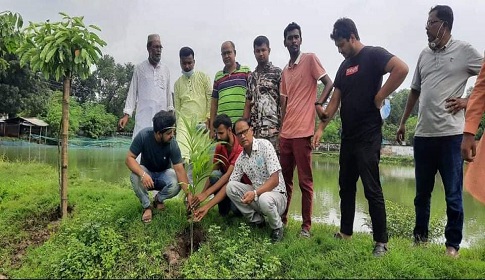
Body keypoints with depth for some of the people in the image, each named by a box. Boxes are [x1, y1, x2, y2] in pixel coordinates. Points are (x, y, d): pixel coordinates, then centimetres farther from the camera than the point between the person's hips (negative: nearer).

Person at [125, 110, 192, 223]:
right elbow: (129, 158, -26)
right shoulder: (144, 135, -27)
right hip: (146, 171, 0)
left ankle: (158, 199, 5)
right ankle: (146, 206, -9)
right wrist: (143, 174, -44)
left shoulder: (172, 144, -26)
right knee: (135, 176, -34)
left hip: (164, 173, 0)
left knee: (176, 185, -31)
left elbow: (179, 169, -29)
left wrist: (188, 194, -38)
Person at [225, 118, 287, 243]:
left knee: (264, 199, -38)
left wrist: (255, 193, -34)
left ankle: (277, 228, -4)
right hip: (256, 195, 5)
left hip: (276, 194, -5)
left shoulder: (264, 145, -14)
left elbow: (275, 180, -20)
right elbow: (229, 188, 3)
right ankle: (256, 220, 2)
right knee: (231, 186, -14)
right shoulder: (240, 159, 3)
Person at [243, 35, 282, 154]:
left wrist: (283, 127, -11)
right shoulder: (251, 77, 17)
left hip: (273, 130, -5)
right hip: (254, 131, 5)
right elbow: (248, 105, 16)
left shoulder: (278, 73, 2)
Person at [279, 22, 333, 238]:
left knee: (305, 181, 1)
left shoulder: (310, 59, 1)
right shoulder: (285, 71, 19)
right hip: (285, 133, 7)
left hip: (303, 131, -7)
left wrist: (318, 105, -17)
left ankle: (306, 226, 11)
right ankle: (282, 219, 25)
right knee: (284, 178, 13)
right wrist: (281, 128, 13)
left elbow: (329, 84, -6)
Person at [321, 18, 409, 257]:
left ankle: (381, 241, 10)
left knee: (372, 189, -3)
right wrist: (323, 122, 1)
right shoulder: (344, 66, 16)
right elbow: (335, 99, 13)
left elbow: (402, 69, -24)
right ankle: (345, 232, 26)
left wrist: (380, 96, -19)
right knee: (346, 186, 13)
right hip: (348, 136, 8)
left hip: (368, 136, -8)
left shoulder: (373, 55, -7)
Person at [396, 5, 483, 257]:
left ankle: (453, 244, 17)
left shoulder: (465, 51, 0)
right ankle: (420, 236, 28)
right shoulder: (424, 54, 14)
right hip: (423, 134, 5)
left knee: (453, 194, 3)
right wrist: (403, 122, 17)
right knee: (422, 192, 13)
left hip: (451, 134, -5)